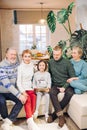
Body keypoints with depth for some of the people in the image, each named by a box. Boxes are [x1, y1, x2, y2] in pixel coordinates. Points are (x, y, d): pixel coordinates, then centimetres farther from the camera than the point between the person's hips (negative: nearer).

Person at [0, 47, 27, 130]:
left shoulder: (17, 64, -2)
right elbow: (7, 84, -30)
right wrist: (19, 95, -34)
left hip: (11, 91, 5)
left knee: (21, 100, -20)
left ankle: (8, 122, -14)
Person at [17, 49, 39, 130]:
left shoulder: (33, 67, 12)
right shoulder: (20, 67, 0)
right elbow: (18, 81, -5)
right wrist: (23, 92, -16)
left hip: (30, 88, 3)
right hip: (22, 88, -3)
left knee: (33, 97, -29)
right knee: (27, 98, -31)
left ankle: (29, 118, -28)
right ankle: (30, 121, -39)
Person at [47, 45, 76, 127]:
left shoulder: (67, 62, -5)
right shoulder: (50, 62, 4)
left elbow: (73, 77, -6)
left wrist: (64, 87, -15)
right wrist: (50, 84, -4)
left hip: (66, 84, -1)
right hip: (55, 84, 2)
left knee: (69, 93, -32)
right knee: (52, 92, -31)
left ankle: (54, 114, -21)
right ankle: (61, 115, -30)